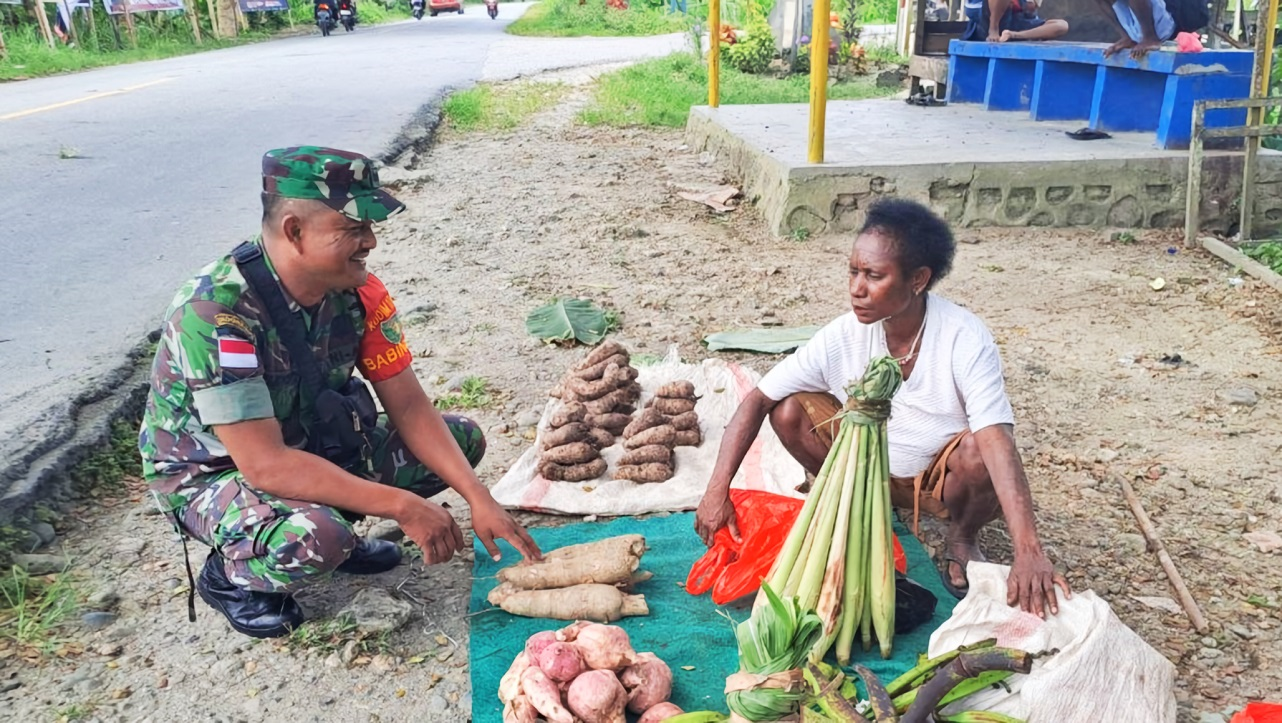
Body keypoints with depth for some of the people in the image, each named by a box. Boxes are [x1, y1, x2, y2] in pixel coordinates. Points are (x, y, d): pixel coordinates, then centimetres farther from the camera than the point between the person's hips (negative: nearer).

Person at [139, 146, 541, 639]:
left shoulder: (358, 292, -13)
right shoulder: (214, 312, -33)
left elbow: (409, 406, -10)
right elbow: (264, 464, -35)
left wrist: (480, 500, -21)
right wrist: (401, 505, -35)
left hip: (307, 444, 7)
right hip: (209, 471, -6)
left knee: (462, 438, -3)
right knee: (315, 541, -38)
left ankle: (333, 532, 8)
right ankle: (228, 575, -3)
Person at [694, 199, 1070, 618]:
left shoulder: (964, 339, -29)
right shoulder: (844, 336, -20)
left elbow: (997, 440, -40)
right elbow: (758, 399, -18)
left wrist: (1028, 551, -51)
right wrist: (717, 491, -27)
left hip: (941, 479, -2)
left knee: (975, 451, -35)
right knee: (789, 411, -19)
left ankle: (960, 540, -1)